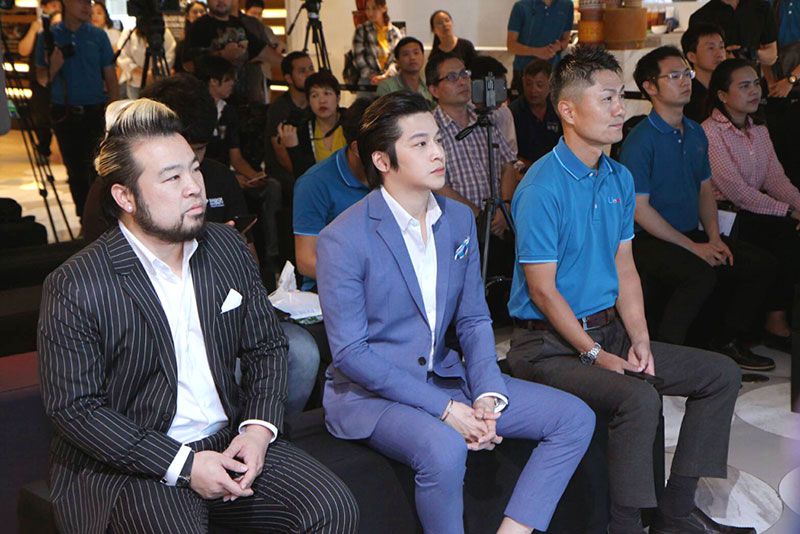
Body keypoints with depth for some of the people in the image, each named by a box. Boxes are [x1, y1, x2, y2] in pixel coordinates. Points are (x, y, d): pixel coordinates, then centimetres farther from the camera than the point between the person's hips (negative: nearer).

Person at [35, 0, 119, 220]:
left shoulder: (98, 36, 2)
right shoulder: (48, 36, 3)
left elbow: (111, 78, 3)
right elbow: (42, 79, 6)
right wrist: (53, 67, -17)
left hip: (95, 112, -1)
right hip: (64, 113, 1)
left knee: (96, 170, -6)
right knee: (75, 171, 7)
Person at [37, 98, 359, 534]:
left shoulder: (228, 249, 5)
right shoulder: (75, 288, -12)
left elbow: (266, 347, 12)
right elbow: (73, 408, -13)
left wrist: (259, 428, -6)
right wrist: (183, 465, -18)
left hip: (230, 442, 5)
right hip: (132, 464, -4)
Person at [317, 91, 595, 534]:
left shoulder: (459, 220, 5)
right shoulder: (343, 239, -15)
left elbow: (473, 319, 9)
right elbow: (350, 353, -17)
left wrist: (487, 394, -9)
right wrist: (443, 409, -20)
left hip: (443, 377, 7)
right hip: (368, 393, -7)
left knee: (574, 418, -3)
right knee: (443, 448, -37)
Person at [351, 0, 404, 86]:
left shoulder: (396, 32, 12)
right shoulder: (361, 30, 10)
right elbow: (358, 57, 1)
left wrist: (385, 76, -14)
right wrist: (372, 76, -11)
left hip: (390, 79, 1)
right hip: (368, 80, -1)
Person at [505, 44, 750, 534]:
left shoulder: (620, 179, 8)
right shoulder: (543, 188, -17)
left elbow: (624, 268, 10)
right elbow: (542, 290, -17)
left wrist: (639, 340, -3)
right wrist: (595, 355, -17)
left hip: (609, 330, 9)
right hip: (551, 343, -9)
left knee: (722, 373, 6)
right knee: (638, 397, -32)